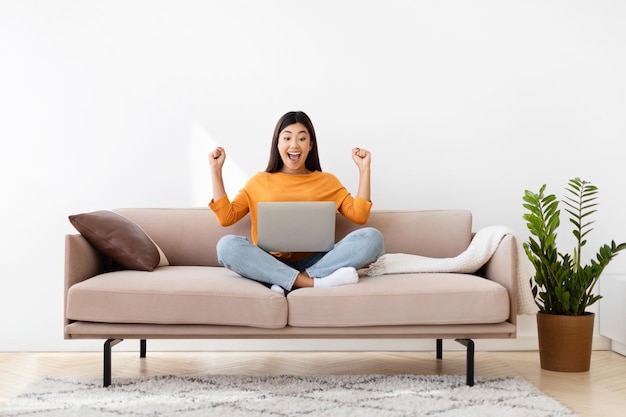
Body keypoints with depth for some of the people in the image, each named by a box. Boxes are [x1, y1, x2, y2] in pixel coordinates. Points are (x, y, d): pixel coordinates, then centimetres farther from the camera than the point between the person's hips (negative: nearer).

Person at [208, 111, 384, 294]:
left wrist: (364, 169, 4)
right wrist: (216, 170, 7)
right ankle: (314, 283, -35)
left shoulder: (327, 181, 18)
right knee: (226, 245, -30)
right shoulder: (259, 182, 18)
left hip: (316, 262, 1)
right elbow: (226, 217, 7)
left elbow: (359, 215, 7)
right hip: (271, 264, -1)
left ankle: (287, 283, -29)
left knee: (372, 237, -24)